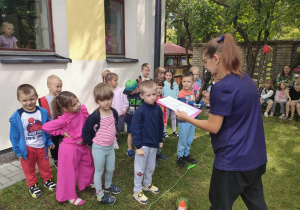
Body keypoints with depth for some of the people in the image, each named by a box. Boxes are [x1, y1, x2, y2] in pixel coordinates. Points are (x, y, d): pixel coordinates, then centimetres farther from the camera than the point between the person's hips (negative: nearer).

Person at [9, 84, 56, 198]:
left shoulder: (43, 112, -11)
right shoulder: (16, 117, -17)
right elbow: (14, 135, -7)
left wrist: (49, 142, 6)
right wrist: (18, 151, -3)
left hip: (42, 146, 2)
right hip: (27, 148, -1)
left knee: (45, 165, 18)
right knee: (29, 168, 18)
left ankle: (47, 180, 41)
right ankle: (32, 185, 38)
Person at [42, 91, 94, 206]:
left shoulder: (82, 109, -11)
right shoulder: (64, 119, -26)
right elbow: (46, 127, -24)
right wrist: (62, 132, -17)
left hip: (82, 145, 7)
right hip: (70, 148, -7)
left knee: (88, 164, 25)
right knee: (69, 172, 11)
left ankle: (87, 182, 54)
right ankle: (70, 196, 34)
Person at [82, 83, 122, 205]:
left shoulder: (114, 112, -6)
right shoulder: (94, 116, -24)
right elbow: (85, 131, -15)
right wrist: (91, 143, -7)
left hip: (111, 147, 6)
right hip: (99, 148, -5)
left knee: (111, 169, 20)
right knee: (99, 171, 11)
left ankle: (108, 186, 47)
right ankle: (100, 195, 29)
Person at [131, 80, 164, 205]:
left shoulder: (158, 109, -2)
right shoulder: (140, 111, -20)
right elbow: (135, 130, -17)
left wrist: (160, 140, 13)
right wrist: (138, 146, -16)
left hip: (154, 144, 6)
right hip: (143, 145, -6)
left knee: (151, 167, 22)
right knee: (140, 169, 9)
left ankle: (147, 184, 44)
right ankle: (137, 191, 26)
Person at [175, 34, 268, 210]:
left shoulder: (222, 87, -23)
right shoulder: (246, 78, 3)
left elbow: (214, 127, -18)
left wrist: (187, 118, -6)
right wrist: (213, 101, 9)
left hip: (233, 160, -8)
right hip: (255, 156, 8)